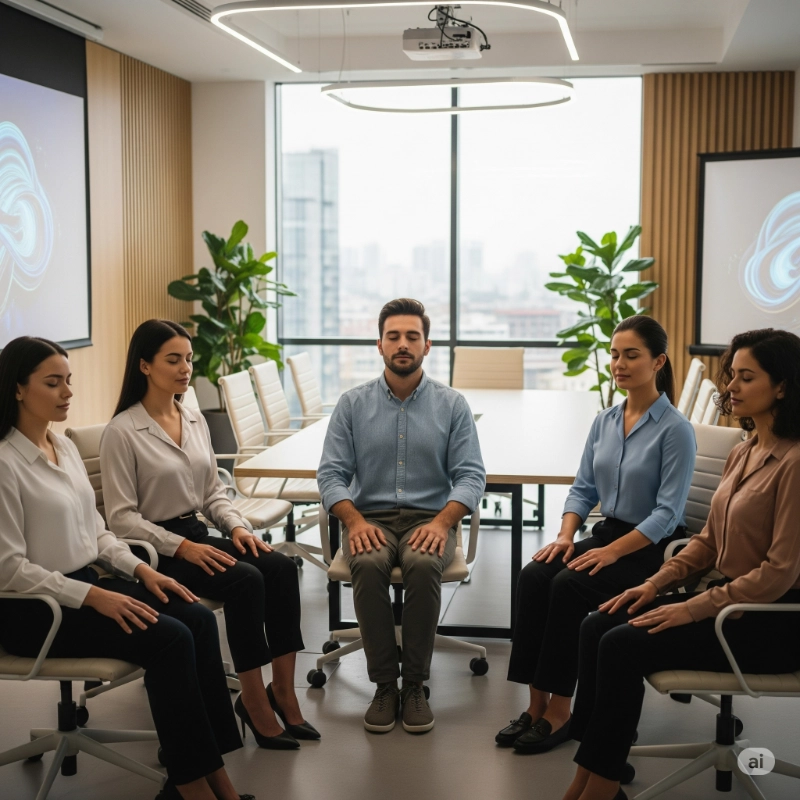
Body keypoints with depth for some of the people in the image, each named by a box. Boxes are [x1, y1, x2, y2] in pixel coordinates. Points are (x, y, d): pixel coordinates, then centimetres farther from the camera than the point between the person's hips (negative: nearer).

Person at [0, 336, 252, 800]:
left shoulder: (66, 448, 11)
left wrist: (141, 570, 0)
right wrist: (93, 597, -22)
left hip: (88, 582, 8)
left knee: (199, 619, -13)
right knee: (169, 638, -23)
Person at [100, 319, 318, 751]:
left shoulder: (195, 419, 11)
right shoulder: (122, 431, -10)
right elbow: (121, 517, -14)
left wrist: (238, 527, -4)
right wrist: (181, 547, -22)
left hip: (197, 534, 7)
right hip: (154, 548, -7)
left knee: (281, 568, -17)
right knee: (245, 581, -28)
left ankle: (283, 689, -12)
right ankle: (253, 699, -15)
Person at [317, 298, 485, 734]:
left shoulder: (452, 405, 4)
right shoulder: (353, 404, 6)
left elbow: (471, 475, -1)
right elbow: (331, 472, 2)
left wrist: (442, 522, -18)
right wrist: (354, 520, -16)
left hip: (428, 518, 0)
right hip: (370, 516, 1)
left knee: (423, 564, -34)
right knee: (368, 564, -33)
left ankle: (415, 684, -18)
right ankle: (383, 684, -19)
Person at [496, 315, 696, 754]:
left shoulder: (675, 429, -12)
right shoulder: (604, 421, 9)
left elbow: (667, 512, -17)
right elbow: (583, 488, 11)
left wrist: (612, 552, -23)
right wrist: (565, 536, -7)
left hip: (653, 549, -6)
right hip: (607, 533, 6)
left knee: (569, 585, -29)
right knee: (533, 576, -21)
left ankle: (559, 712, -19)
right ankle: (536, 704, -18)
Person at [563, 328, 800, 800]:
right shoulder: (744, 453, 11)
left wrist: (693, 608, -20)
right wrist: (657, 583, 2)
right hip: (727, 597, 9)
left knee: (623, 645, -19)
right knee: (597, 627, -6)